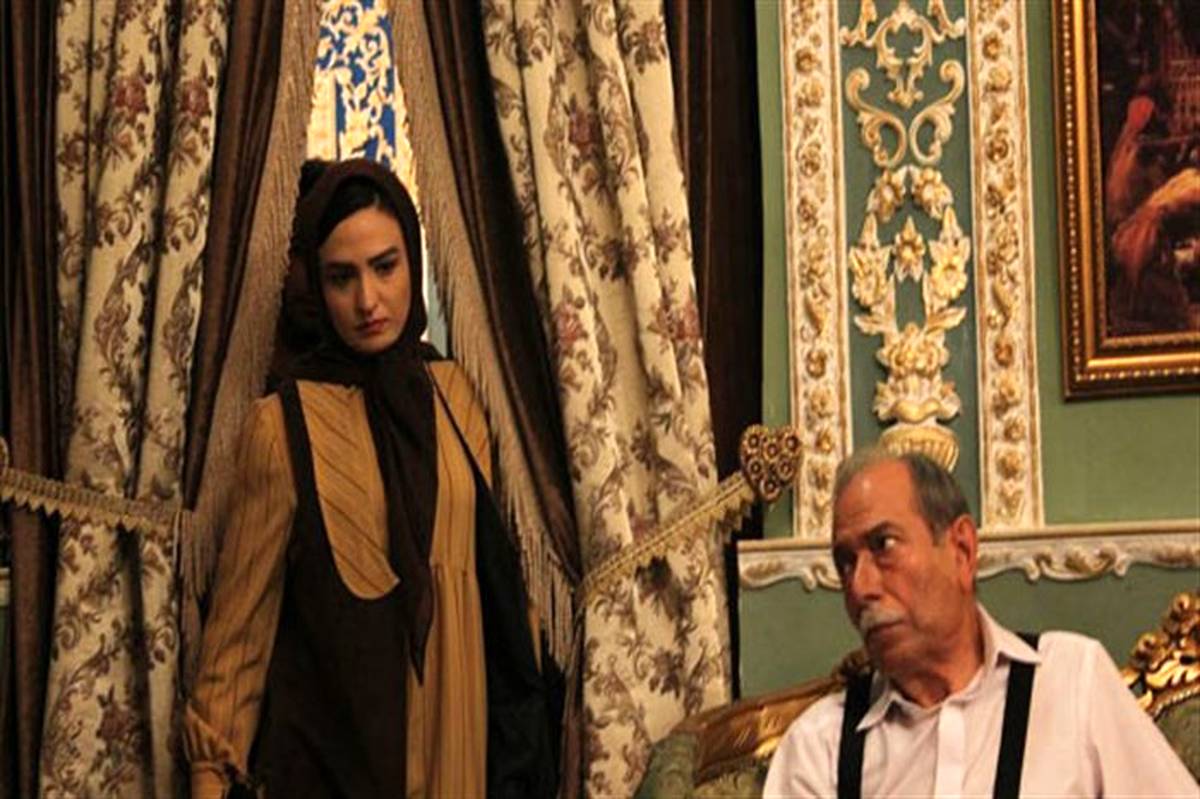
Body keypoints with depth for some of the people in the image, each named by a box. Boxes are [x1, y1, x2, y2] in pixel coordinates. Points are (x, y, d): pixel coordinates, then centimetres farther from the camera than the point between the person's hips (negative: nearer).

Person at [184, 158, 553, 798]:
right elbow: (241, 612, -6)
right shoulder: (283, 424, -9)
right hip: (330, 738, -4)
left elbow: (492, 562, 10)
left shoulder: (452, 395, 4)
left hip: (456, 723, 4)